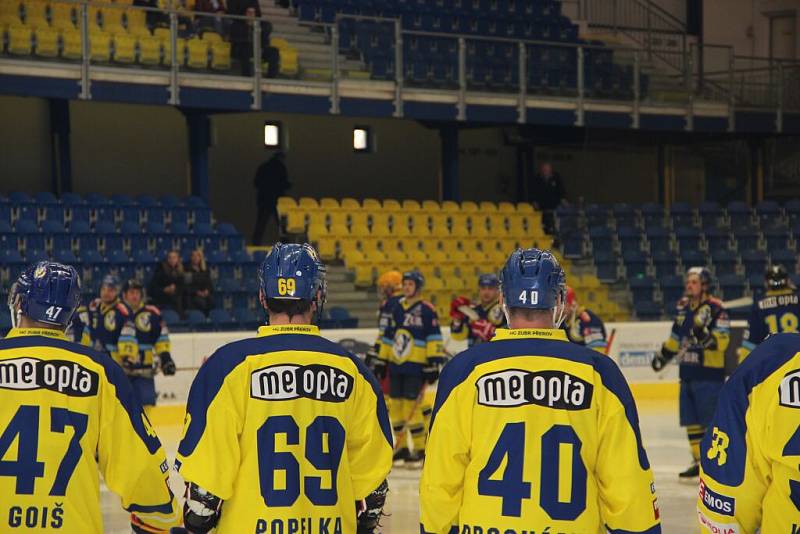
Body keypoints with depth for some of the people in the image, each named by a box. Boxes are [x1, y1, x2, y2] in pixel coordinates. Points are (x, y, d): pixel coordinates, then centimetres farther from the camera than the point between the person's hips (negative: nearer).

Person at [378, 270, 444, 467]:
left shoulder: (427, 310, -5)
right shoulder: (397, 308, 14)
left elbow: (434, 338, -8)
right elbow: (388, 336, 20)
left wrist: (434, 363, -13)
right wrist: (382, 360, 18)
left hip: (416, 366, -7)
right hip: (396, 364, 7)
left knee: (412, 405, -10)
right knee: (396, 404, 7)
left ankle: (420, 450, -2)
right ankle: (401, 448, 17)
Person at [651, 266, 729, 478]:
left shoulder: (715, 308, -11)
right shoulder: (683, 307, 12)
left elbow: (722, 341, -19)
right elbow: (676, 337, 25)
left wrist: (705, 335, -34)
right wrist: (663, 355, 23)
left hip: (709, 374, -8)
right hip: (688, 372, 8)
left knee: (711, 419, -8)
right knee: (690, 420, 10)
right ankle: (699, 461, 18)